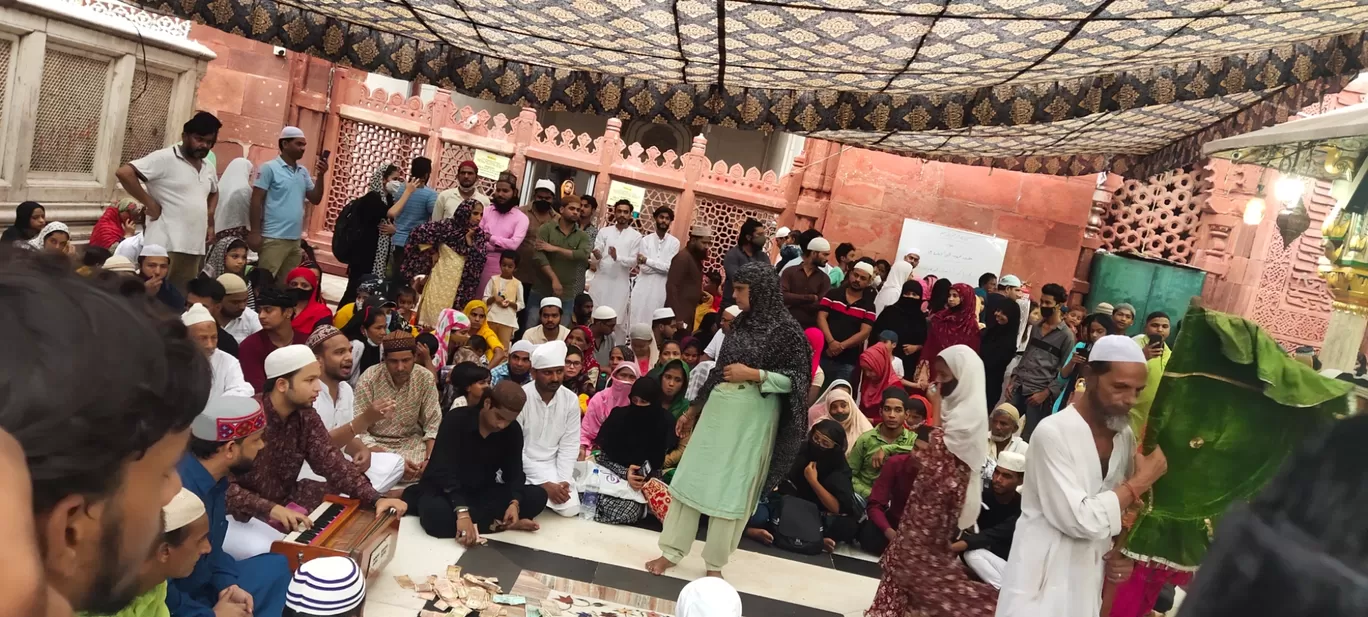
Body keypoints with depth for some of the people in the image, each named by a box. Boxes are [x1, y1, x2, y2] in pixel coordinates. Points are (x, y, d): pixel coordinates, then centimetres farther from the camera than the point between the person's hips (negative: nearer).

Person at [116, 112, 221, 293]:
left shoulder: (209, 169, 17)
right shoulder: (165, 158, -6)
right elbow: (124, 173, -14)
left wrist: (210, 223, 22)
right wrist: (150, 204, -12)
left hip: (195, 249, 7)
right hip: (166, 247, -7)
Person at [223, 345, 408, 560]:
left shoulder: (306, 416, -5)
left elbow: (331, 462, -9)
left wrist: (375, 498, -24)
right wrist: (270, 509, -44)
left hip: (286, 500, 6)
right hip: (242, 512, -6)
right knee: (268, 551, -33)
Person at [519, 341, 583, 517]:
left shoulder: (571, 400, -5)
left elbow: (569, 445, -2)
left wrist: (563, 481, -17)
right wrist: (545, 484, -20)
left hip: (553, 466, 4)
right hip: (523, 466, -4)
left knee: (570, 509, -14)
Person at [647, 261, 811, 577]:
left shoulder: (786, 329, -10)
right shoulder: (742, 323, 9)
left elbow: (796, 379, -10)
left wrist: (753, 374, -17)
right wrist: (693, 410, 17)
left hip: (752, 420, -6)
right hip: (718, 410, 6)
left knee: (733, 488, 4)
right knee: (692, 478, 6)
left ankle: (715, 562, 19)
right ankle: (670, 551, 17)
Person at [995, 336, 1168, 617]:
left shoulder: (1126, 436, 4)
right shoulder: (1053, 433, -18)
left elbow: (1120, 510, 15)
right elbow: (1080, 519, -23)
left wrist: (1123, 552, -3)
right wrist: (1143, 479, -15)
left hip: (1090, 579, 6)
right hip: (1045, 578, -6)